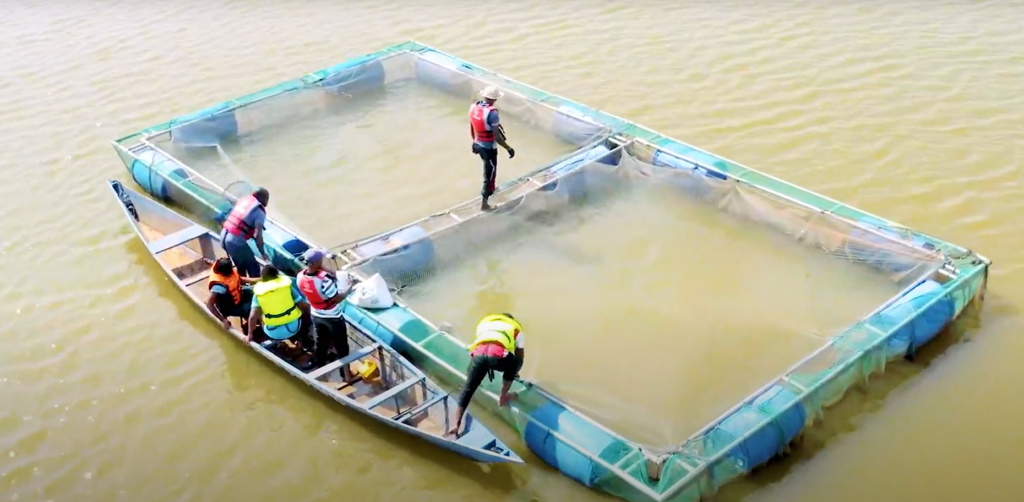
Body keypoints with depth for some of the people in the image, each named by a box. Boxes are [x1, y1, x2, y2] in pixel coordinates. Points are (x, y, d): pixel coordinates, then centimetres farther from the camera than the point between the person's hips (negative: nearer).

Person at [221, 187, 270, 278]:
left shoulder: (244, 199, 13)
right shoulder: (260, 211, -9)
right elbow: (258, 235, -16)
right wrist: (263, 253, -6)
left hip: (224, 236, 8)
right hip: (236, 241, -8)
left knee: (241, 267, 27)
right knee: (254, 269, 7)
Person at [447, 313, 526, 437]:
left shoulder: (484, 322, 42)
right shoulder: (515, 327, 36)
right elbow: (519, 355, 41)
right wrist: (515, 373, 59)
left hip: (478, 354, 2)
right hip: (498, 355, -2)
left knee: (467, 389, 15)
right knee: (516, 362, 31)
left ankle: (456, 426, 6)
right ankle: (503, 395, 29)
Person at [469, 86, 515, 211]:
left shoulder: (473, 107, -6)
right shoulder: (492, 113, -28)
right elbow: (496, 136, -26)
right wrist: (508, 148, -16)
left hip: (478, 144, 8)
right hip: (489, 148, -8)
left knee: (488, 168, 31)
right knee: (490, 173, 7)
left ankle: (490, 189, 53)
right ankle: (484, 203, 12)